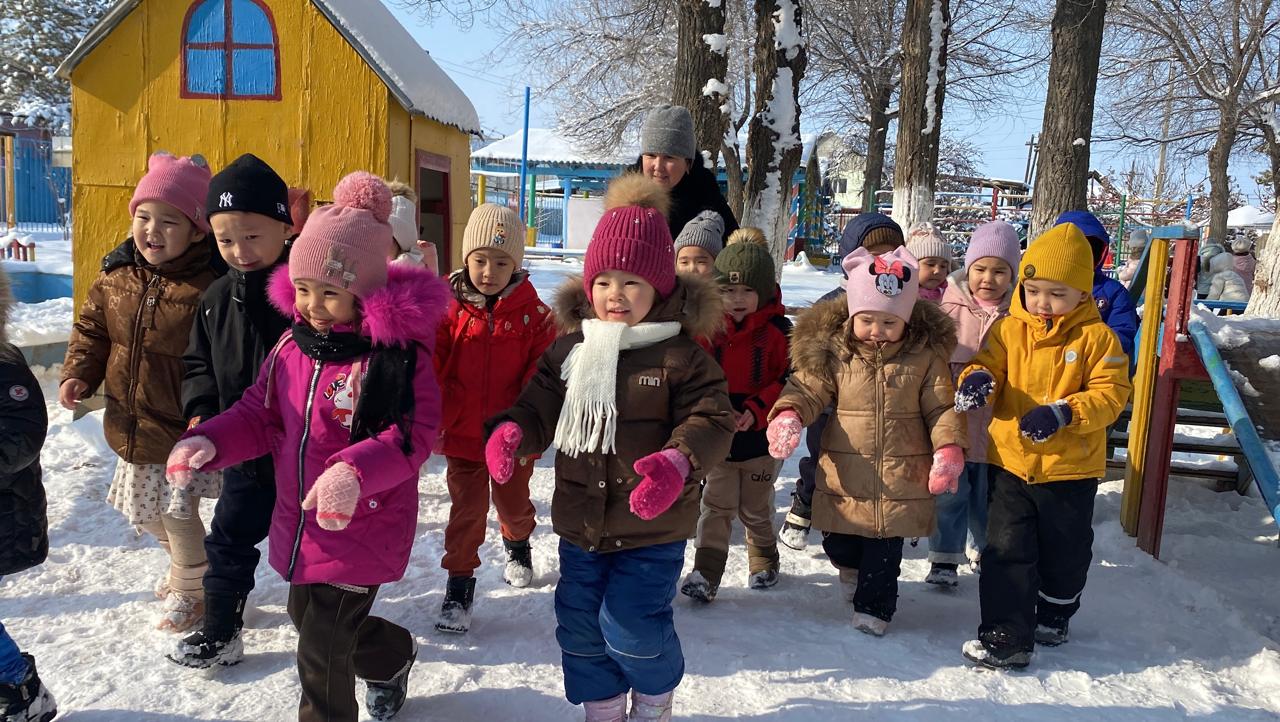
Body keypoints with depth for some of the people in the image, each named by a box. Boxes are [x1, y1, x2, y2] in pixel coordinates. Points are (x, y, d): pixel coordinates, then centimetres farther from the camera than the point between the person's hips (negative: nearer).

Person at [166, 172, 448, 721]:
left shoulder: (398, 355, -21)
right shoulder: (292, 347, 1)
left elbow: (411, 435, -25)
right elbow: (259, 418, 8)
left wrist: (354, 471, -40)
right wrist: (208, 442, -10)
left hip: (362, 529, -8)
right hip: (299, 524, 8)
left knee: (321, 651, 0)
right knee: (308, 616, 27)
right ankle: (394, 657, 53)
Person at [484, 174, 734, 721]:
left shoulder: (681, 355, -12)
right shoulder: (569, 348, 1)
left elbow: (711, 420, -16)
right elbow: (539, 407, 2)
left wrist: (678, 462, -34)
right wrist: (510, 432, -20)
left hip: (652, 527, -5)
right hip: (580, 523, 5)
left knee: (631, 626, -3)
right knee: (580, 625, 15)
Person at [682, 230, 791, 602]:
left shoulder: (778, 331, -9)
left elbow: (790, 381, -9)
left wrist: (756, 411, -20)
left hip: (760, 436, 0)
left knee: (756, 508, 16)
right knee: (717, 506, 2)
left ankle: (764, 560, 40)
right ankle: (705, 574, 6)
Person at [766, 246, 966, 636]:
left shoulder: (926, 355, -5)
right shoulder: (832, 351, -5)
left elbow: (942, 407, -1)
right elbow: (806, 387, -5)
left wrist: (948, 449, -14)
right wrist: (787, 415, -25)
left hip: (900, 480, -1)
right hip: (845, 476, 1)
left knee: (885, 550, 9)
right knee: (837, 541, 15)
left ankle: (874, 607, 30)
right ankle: (852, 566, 49)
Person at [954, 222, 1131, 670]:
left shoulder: (1097, 337, -8)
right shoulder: (1008, 330, -1)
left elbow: (1111, 393, -11)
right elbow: (987, 365, 0)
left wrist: (1062, 414, -26)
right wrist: (977, 380, -25)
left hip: (1071, 469, -1)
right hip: (1011, 463, 1)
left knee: (1064, 552, 18)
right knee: (1006, 551, 0)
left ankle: (1054, 616, 43)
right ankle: (1006, 637, 6)